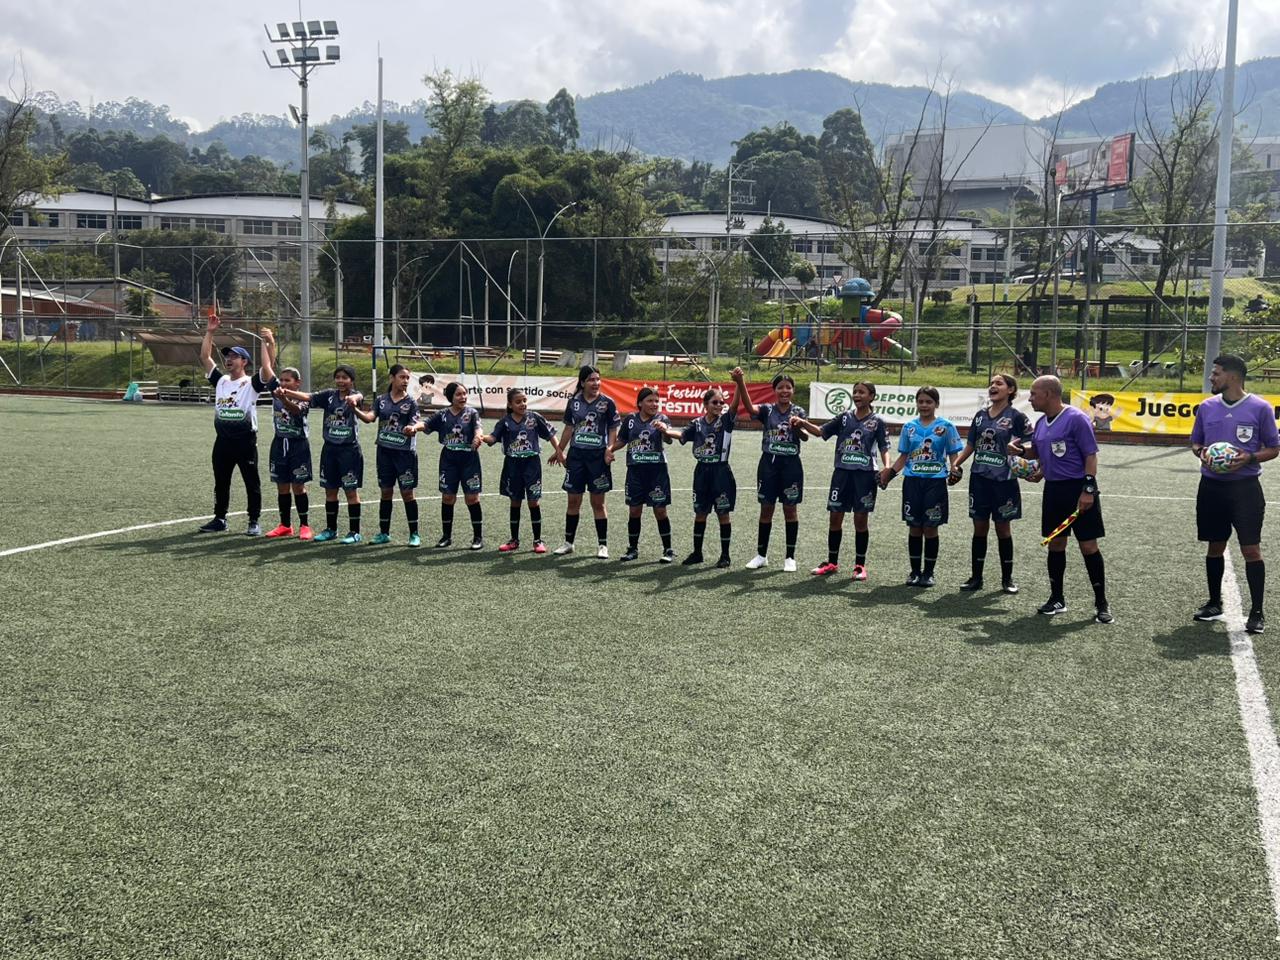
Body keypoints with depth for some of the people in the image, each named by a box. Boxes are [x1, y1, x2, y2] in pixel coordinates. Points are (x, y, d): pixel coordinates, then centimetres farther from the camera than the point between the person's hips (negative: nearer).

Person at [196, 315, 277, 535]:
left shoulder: (252, 383, -4)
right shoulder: (220, 381, 12)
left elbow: (267, 368, -21)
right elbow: (205, 357, 12)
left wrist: (265, 343, -17)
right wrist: (209, 332, 7)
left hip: (245, 440, -6)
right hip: (223, 440, 6)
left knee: (252, 483, 2)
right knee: (220, 482, 13)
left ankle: (254, 522, 7)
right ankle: (219, 519, 24)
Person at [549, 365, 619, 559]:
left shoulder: (607, 403, -3)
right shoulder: (574, 402, 4)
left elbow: (613, 430, 0)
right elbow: (569, 428, 13)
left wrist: (609, 449, -15)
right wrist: (558, 451, 15)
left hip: (598, 456, -3)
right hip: (576, 455, 3)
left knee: (597, 502, 2)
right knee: (573, 501, 8)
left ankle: (603, 545, 11)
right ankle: (568, 542, 19)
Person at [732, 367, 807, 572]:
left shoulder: (798, 412, 1)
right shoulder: (767, 409, 1)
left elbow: (805, 437, -13)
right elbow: (750, 408, -21)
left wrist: (798, 426, -36)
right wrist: (740, 383, -37)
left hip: (791, 464, -1)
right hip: (769, 463, 1)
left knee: (790, 510, 4)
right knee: (766, 509, 6)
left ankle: (790, 557, 12)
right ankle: (761, 555, 17)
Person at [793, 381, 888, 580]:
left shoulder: (877, 422, 0)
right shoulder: (845, 417, 7)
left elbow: (884, 448, 0)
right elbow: (821, 431, 9)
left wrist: (887, 467, -18)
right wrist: (804, 424, -8)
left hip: (865, 474, -3)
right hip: (842, 472, 3)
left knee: (861, 519, 2)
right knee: (835, 517, 6)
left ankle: (860, 565, 13)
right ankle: (832, 563, 18)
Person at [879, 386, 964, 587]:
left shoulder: (945, 426, -1)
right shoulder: (909, 427, 8)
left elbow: (953, 454, 0)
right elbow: (903, 456, 13)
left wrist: (954, 468, -20)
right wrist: (890, 472, -1)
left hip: (935, 482, -3)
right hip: (912, 481, 3)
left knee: (930, 529, 1)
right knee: (914, 528, 6)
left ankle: (928, 573, 12)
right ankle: (915, 571, 15)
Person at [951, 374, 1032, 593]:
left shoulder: (1016, 417, -5)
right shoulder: (981, 415, 9)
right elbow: (970, 445, 14)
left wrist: (1017, 447, -22)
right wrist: (956, 464, 3)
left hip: (1003, 480, -4)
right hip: (979, 478, 4)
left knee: (1003, 528, 4)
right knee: (979, 528, 7)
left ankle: (1007, 578, 16)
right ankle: (976, 577, 14)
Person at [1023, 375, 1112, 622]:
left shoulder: (1076, 418, -12)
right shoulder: (1041, 423, 11)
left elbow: (1091, 455, -14)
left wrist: (1088, 489, -20)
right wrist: (1039, 473, 8)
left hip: (1078, 488, -7)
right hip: (1053, 489, 7)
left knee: (1089, 546, -3)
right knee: (1055, 544, 10)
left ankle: (1101, 604, 5)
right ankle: (1057, 599, 20)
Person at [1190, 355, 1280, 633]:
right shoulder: (1207, 406, 5)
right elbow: (1195, 442, 16)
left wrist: (1249, 458, -17)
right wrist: (1202, 452, -6)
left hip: (1245, 487, -4)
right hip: (1211, 486, 4)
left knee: (1251, 549, -5)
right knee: (1215, 546, 12)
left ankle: (1257, 613, 3)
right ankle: (1214, 603, 26)